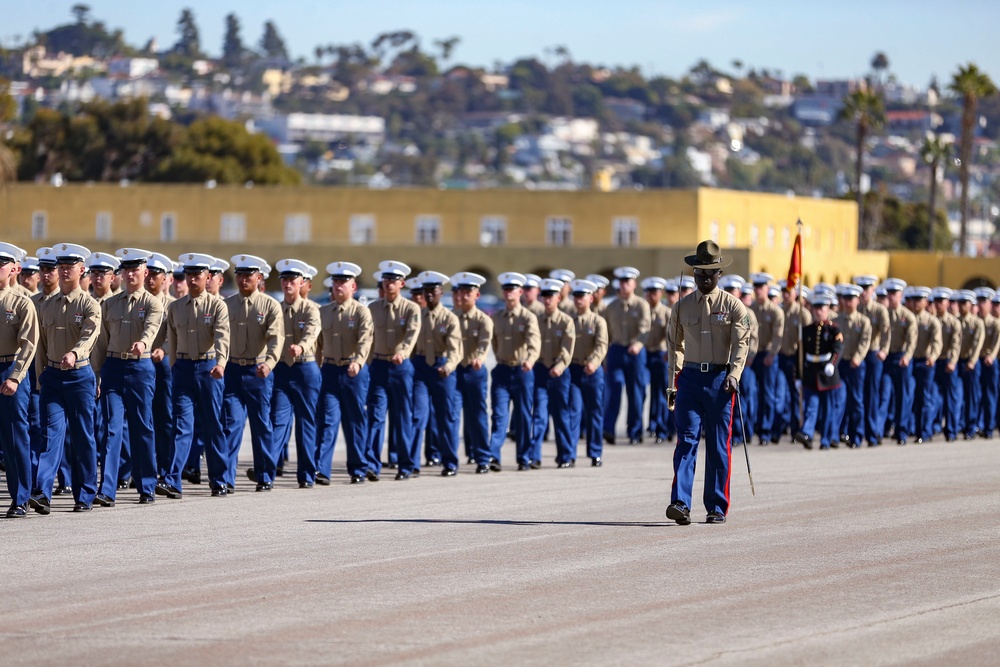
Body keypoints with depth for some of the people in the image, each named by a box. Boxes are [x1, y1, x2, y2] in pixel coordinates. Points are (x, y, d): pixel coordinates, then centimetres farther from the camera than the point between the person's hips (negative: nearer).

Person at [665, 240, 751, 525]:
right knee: (686, 440, -10)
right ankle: (680, 504, -19)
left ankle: (717, 508, 11)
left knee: (718, 446, 3)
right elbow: (674, 345, 17)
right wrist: (672, 384, 12)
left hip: (720, 379, -1)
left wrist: (734, 374, -25)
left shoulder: (733, 306, 1)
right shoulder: (682, 307, 10)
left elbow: (741, 343, -9)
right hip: (690, 377, 2)